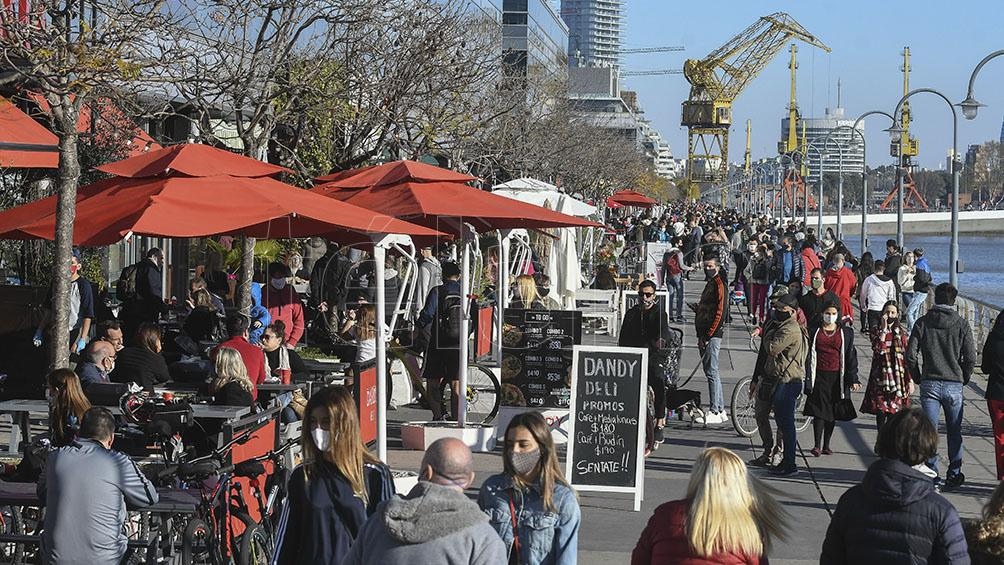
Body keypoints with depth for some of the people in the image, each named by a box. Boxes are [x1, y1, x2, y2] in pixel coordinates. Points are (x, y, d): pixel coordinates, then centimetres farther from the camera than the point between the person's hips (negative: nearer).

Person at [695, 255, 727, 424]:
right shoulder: (710, 283, 20)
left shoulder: (719, 284, -10)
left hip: (712, 334, -10)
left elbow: (720, 313, -17)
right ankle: (720, 411, 15)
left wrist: (707, 336, -19)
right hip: (705, 334, 10)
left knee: (711, 372, -10)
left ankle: (714, 412, -9)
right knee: (710, 371, 11)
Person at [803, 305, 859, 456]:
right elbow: (808, 355, 6)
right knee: (819, 410, -9)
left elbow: (851, 356, 6)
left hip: (837, 378, 1)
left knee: (832, 412, 7)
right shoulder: (814, 331, 5)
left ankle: (826, 445, 15)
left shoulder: (846, 332, 7)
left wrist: (853, 378, 0)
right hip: (819, 376, -1)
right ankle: (817, 445, -11)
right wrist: (808, 378, 1)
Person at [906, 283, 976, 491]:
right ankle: (954, 475, 15)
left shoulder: (923, 323, -1)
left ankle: (931, 474, 1)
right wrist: (963, 379, 10)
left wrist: (919, 378, 9)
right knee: (954, 432, 11)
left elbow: (911, 355, -4)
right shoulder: (961, 325, -2)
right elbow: (971, 358, -5)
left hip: (929, 385, 0)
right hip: (954, 385, 0)